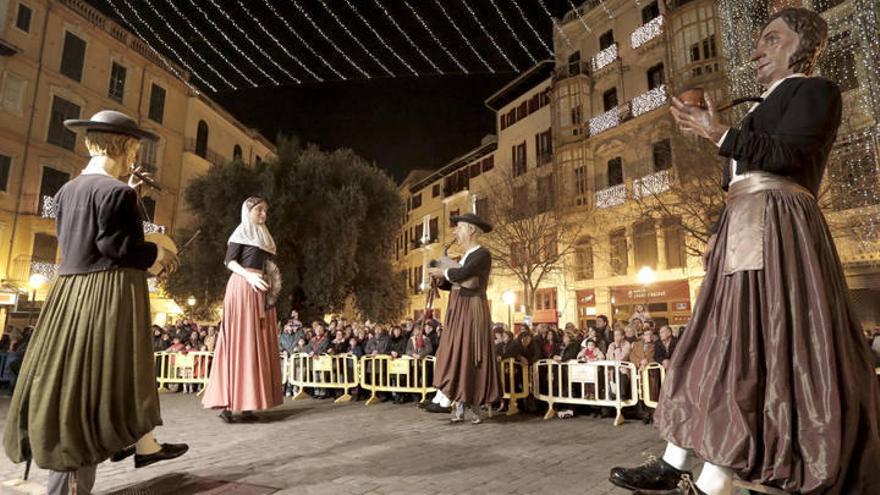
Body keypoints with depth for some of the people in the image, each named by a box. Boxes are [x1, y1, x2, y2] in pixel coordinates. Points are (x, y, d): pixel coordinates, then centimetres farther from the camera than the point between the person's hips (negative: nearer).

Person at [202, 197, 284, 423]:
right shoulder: (241, 232, 2)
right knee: (240, 340, -11)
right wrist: (249, 275, -21)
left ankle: (246, 402, 6)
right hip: (243, 286, -7)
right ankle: (227, 402, -9)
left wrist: (272, 283, 11)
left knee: (258, 342, 3)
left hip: (261, 291, 7)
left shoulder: (263, 235, 23)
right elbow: (229, 261, -8)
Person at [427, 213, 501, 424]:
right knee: (456, 357, 6)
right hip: (458, 313, 9)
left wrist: (443, 272, -8)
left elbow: (461, 274, -24)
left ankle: (476, 409, 6)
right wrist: (440, 278, 3)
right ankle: (460, 408, 12)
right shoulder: (466, 256, 17)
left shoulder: (483, 254, -10)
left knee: (471, 357, -4)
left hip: (472, 312, -9)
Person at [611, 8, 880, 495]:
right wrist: (717, 234, 17)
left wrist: (720, 134, -17)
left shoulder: (816, 90, 4)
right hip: (744, 231, 9)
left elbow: (788, 154, -15)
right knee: (716, 343, 3)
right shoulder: (767, 105, 29)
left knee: (746, 347, -14)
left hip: (776, 229, -9)